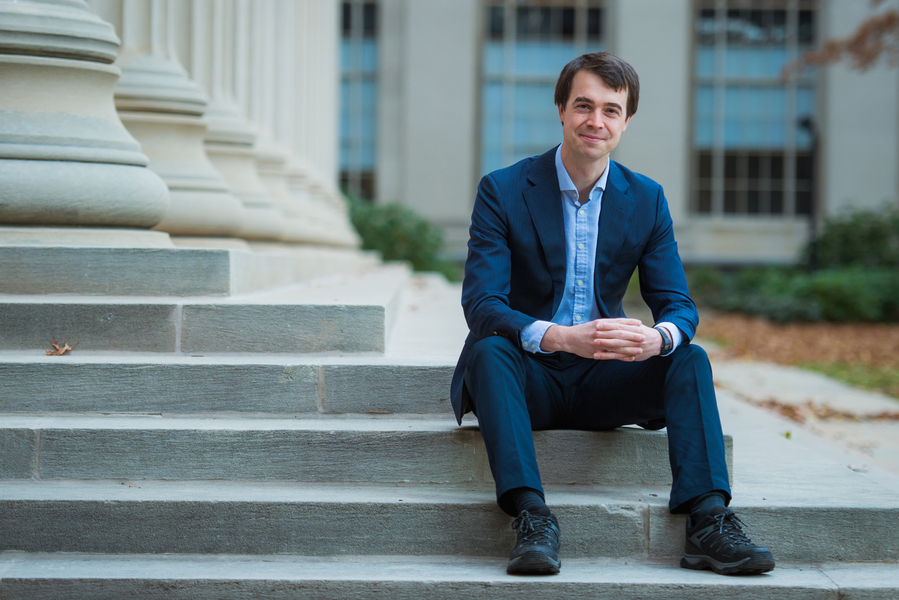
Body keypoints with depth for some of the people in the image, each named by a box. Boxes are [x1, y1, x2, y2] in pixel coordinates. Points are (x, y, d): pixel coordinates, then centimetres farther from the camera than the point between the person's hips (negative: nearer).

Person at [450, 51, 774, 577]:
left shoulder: (647, 199, 4)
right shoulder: (502, 191, -7)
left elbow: (679, 305, -1)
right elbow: (481, 305, -16)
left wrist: (656, 337, -29)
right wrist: (562, 337, -35)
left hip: (603, 380, 3)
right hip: (529, 375, -2)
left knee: (691, 358, -21)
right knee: (490, 349, -33)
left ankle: (708, 522, -31)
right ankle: (533, 517, -40)